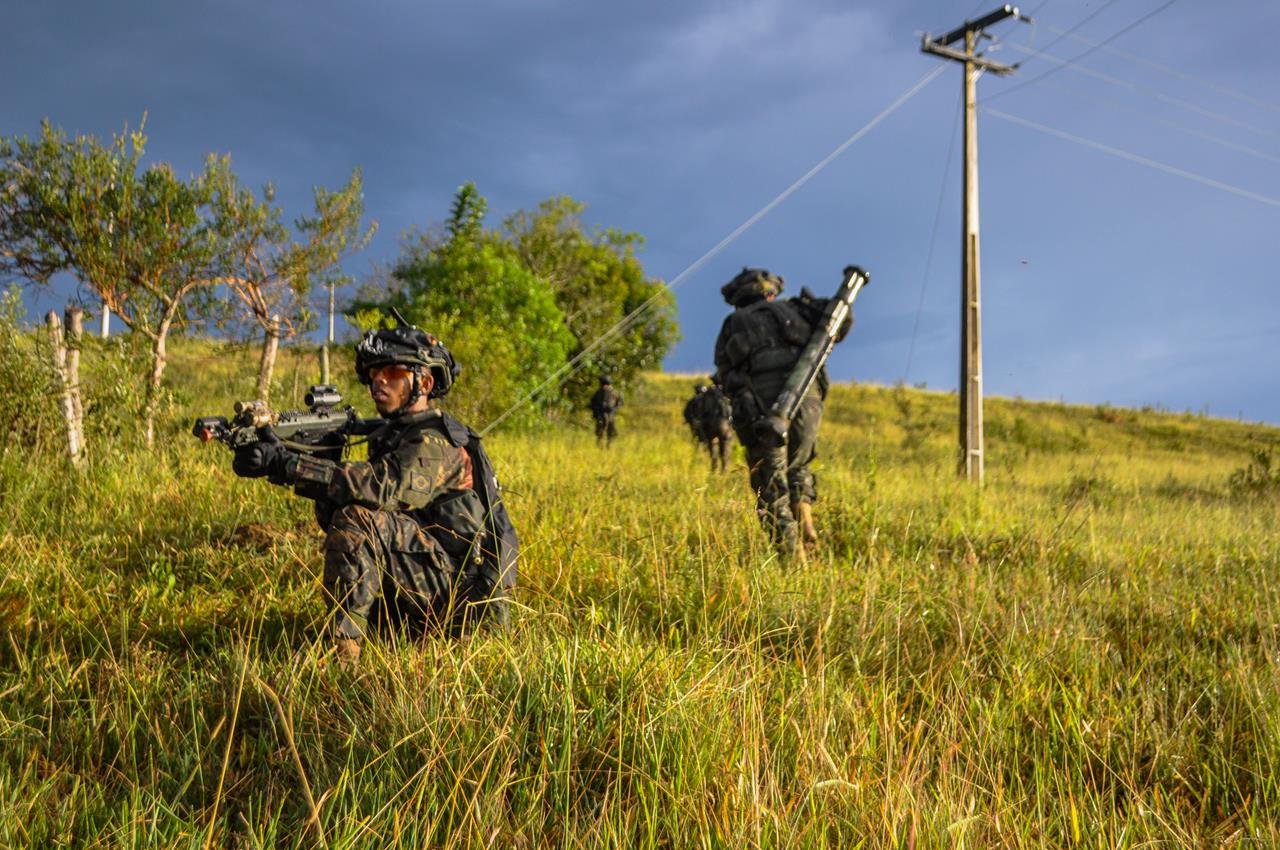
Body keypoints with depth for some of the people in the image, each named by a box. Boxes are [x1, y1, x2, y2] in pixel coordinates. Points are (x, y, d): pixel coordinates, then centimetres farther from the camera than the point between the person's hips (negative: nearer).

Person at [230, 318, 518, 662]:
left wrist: (284, 463, -36)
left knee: (359, 518, -24)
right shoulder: (393, 435, 14)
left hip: (462, 592, -9)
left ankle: (343, 648, -20)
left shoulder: (434, 443, -15)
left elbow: (386, 487, -34)